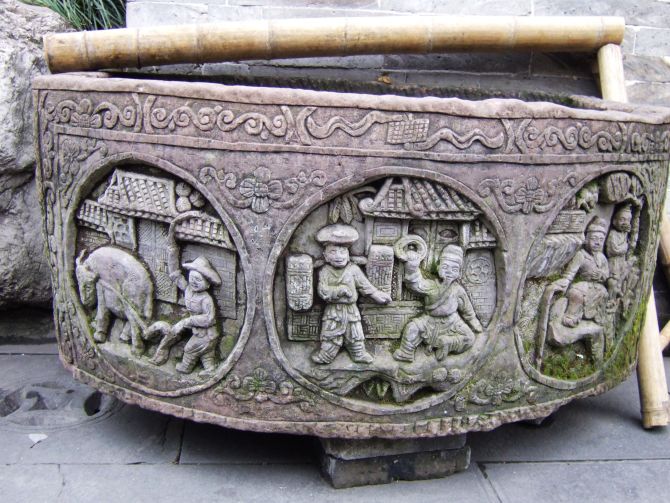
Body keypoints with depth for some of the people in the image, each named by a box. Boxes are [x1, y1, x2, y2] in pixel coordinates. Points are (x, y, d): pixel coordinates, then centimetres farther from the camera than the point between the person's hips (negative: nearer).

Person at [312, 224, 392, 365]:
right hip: (333, 310, -2)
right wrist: (341, 290, -23)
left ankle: (359, 354, 26)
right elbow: (322, 291, -18)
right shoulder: (325, 271, -8)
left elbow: (365, 285, 5)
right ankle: (325, 355, 17)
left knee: (355, 334, 11)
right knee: (331, 335, 3)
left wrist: (377, 295, 0)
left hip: (351, 309, 2)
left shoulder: (353, 269, -2)